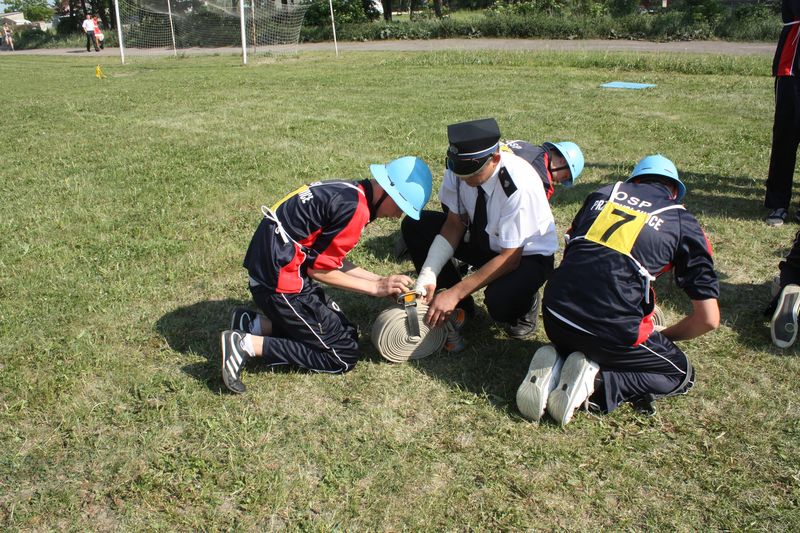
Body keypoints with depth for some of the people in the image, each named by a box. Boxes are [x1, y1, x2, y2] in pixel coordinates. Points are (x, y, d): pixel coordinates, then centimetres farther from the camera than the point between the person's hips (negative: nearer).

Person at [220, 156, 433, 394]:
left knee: (345, 330, 18)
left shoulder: (348, 191, 9)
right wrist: (376, 287, -6)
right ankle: (248, 344, -7)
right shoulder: (355, 208, -20)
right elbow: (318, 268, -14)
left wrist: (381, 280, 8)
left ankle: (254, 325, 10)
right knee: (344, 357, 0)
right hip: (280, 283, -10)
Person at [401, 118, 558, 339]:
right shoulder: (458, 169, -19)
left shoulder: (519, 185, -34)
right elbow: (454, 224, -9)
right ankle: (459, 307, 3)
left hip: (526, 254, -6)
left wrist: (455, 293, -30)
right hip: (484, 238, 6)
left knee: (500, 301, -37)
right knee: (414, 226, -10)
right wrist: (428, 276, -21)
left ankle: (525, 302, 3)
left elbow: (509, 258, -28)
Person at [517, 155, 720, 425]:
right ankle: (595, 381, -3)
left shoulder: (603, 193, 19)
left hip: (555, 315, 5)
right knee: (681, 374, 21)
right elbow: (709, 319, 9)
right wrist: (662, 338, 27)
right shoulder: (682, 222, 10)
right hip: (613, 328, -4)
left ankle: (554, 362, 5)